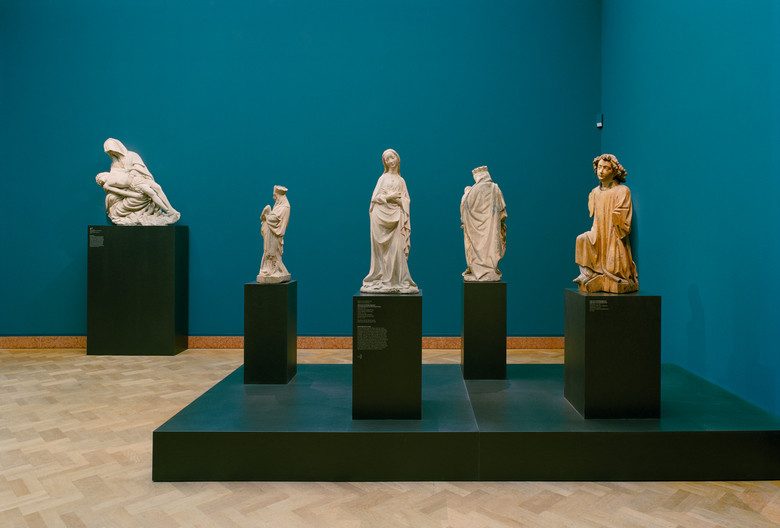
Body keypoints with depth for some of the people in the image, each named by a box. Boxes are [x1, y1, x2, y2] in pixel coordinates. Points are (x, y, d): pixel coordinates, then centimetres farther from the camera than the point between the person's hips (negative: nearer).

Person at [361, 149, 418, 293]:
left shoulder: (401, 181, 16)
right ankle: (382, 279, 2)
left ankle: (397, 281, -1)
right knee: (382, 250, -3)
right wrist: (389, 197, -10)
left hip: (395, 216, 2)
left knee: (396, 248, -5)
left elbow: (406, 200, 12)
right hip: (381, 215, -2)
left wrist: (399, 200, -8)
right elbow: (375, 197, 1)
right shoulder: (383, 177, 8)